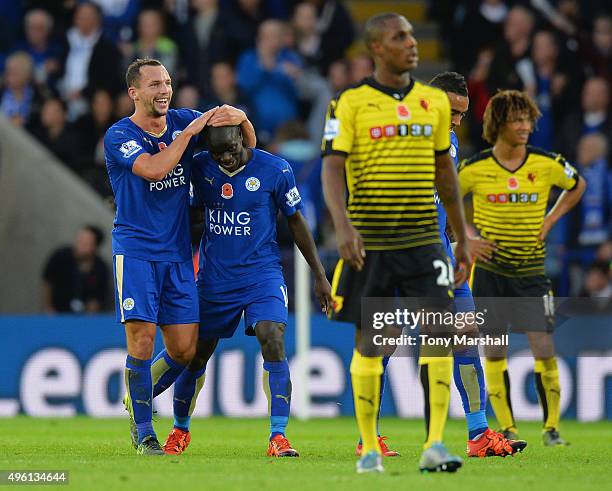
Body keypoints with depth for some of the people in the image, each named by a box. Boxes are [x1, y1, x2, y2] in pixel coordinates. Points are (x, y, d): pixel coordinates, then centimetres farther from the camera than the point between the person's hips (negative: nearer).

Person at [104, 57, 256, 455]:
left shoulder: (183, 120, 8)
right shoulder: (119, 136, -6)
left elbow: (248, 146, 10)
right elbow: (154, 169, -23)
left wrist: (241, 119, -12)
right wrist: (190, 131, -19)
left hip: (178, 253, 5)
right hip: (136, 251, -5)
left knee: (185, 349, 0)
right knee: (142, 340, -12)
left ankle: (139, 399, 27)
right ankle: (142, 431, 2)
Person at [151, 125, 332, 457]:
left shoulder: (275, 170, -9)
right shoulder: (200, 168, -2)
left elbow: (296, 221, 2)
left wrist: (319, 275, 5)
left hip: (262, 274, -3)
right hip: (214, 277, 3)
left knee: (273, 342, -22)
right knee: (195, 353, 9)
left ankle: (278, 436, -22)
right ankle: (180, 430, 32)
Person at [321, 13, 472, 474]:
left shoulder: (434, 101, 10)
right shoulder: (351, 103, -2)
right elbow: (332, 168, -9)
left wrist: (463, 238, 18)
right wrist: (343, 226, -25)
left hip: (424, 241, 3)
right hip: (369, 243, -3)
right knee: (370, 344, 3)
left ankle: (434, 446, -8)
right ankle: (369, 449, 13)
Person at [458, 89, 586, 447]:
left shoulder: (547, 164, -4)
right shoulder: (475, 168, -6)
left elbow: (577, 186, 16)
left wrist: (550, 220, 5)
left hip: (531, 272, 0)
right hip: (489, 270, 0)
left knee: (544, 348, -7)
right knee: (493, 353, 1)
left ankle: (552, 427, 5)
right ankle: (507, 428, 10)